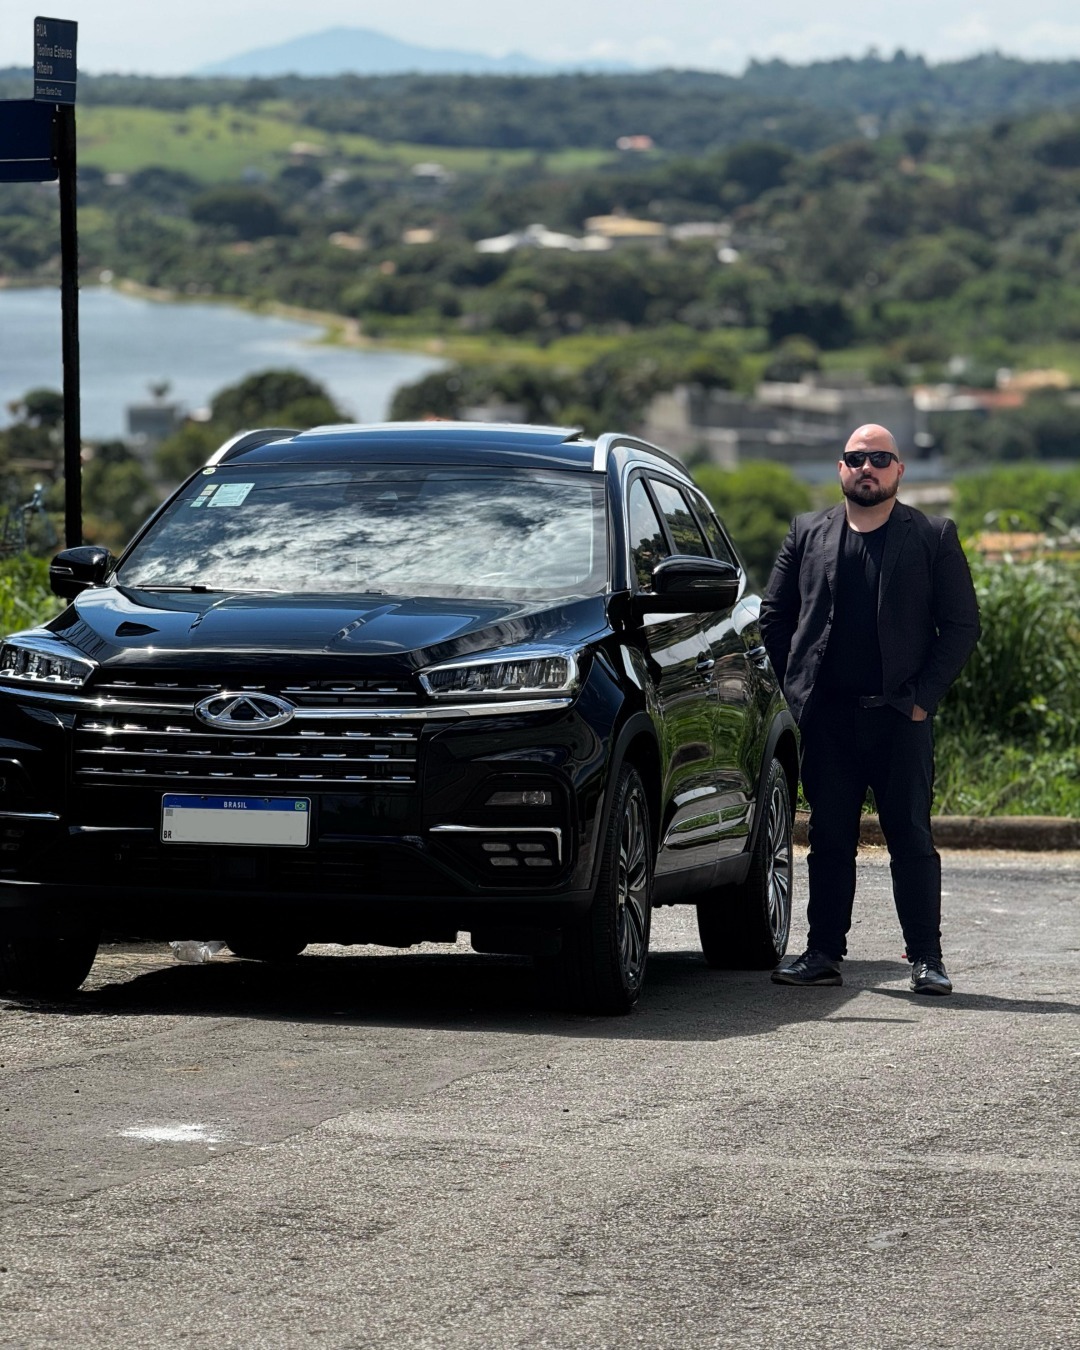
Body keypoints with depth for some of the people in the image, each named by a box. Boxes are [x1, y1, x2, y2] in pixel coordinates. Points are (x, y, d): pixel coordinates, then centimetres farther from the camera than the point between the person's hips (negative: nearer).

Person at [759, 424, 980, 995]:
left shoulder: (933, 537, 4)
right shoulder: (807, 533, 11)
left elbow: (962, 623, 1)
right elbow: (774, 615, 14)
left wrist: (925, 696, -6)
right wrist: (796, 688, 5)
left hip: (899, 716, -2)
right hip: (827, 718, 2)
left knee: (911, 838, -2)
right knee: (829, 839, 6)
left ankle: (926, 958, 1)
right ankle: (823, 953, 11)